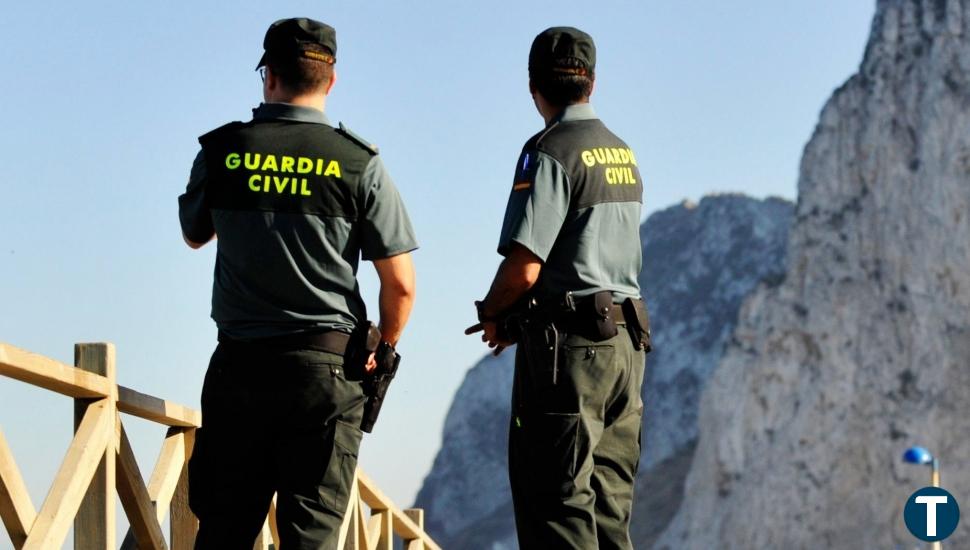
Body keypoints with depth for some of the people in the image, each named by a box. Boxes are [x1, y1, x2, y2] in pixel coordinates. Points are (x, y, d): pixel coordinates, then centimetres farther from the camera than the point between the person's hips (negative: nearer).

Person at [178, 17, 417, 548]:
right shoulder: (358, 164, -4)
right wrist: (383, 349, 14)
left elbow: (194, 235, 21)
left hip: (239, 364, 2)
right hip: (327, 365, -1)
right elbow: (400, 284, -3)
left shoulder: (221, 151, 1)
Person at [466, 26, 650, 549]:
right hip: (626, 339, 8)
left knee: (554, 498, -6)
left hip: (568, 347, -8)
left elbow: (524, 268, -19)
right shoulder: (623, 154, 14)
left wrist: (492, 316, 1)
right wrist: (520, 319, 18)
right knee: (608, 502, 11)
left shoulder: (550, 152, -12)